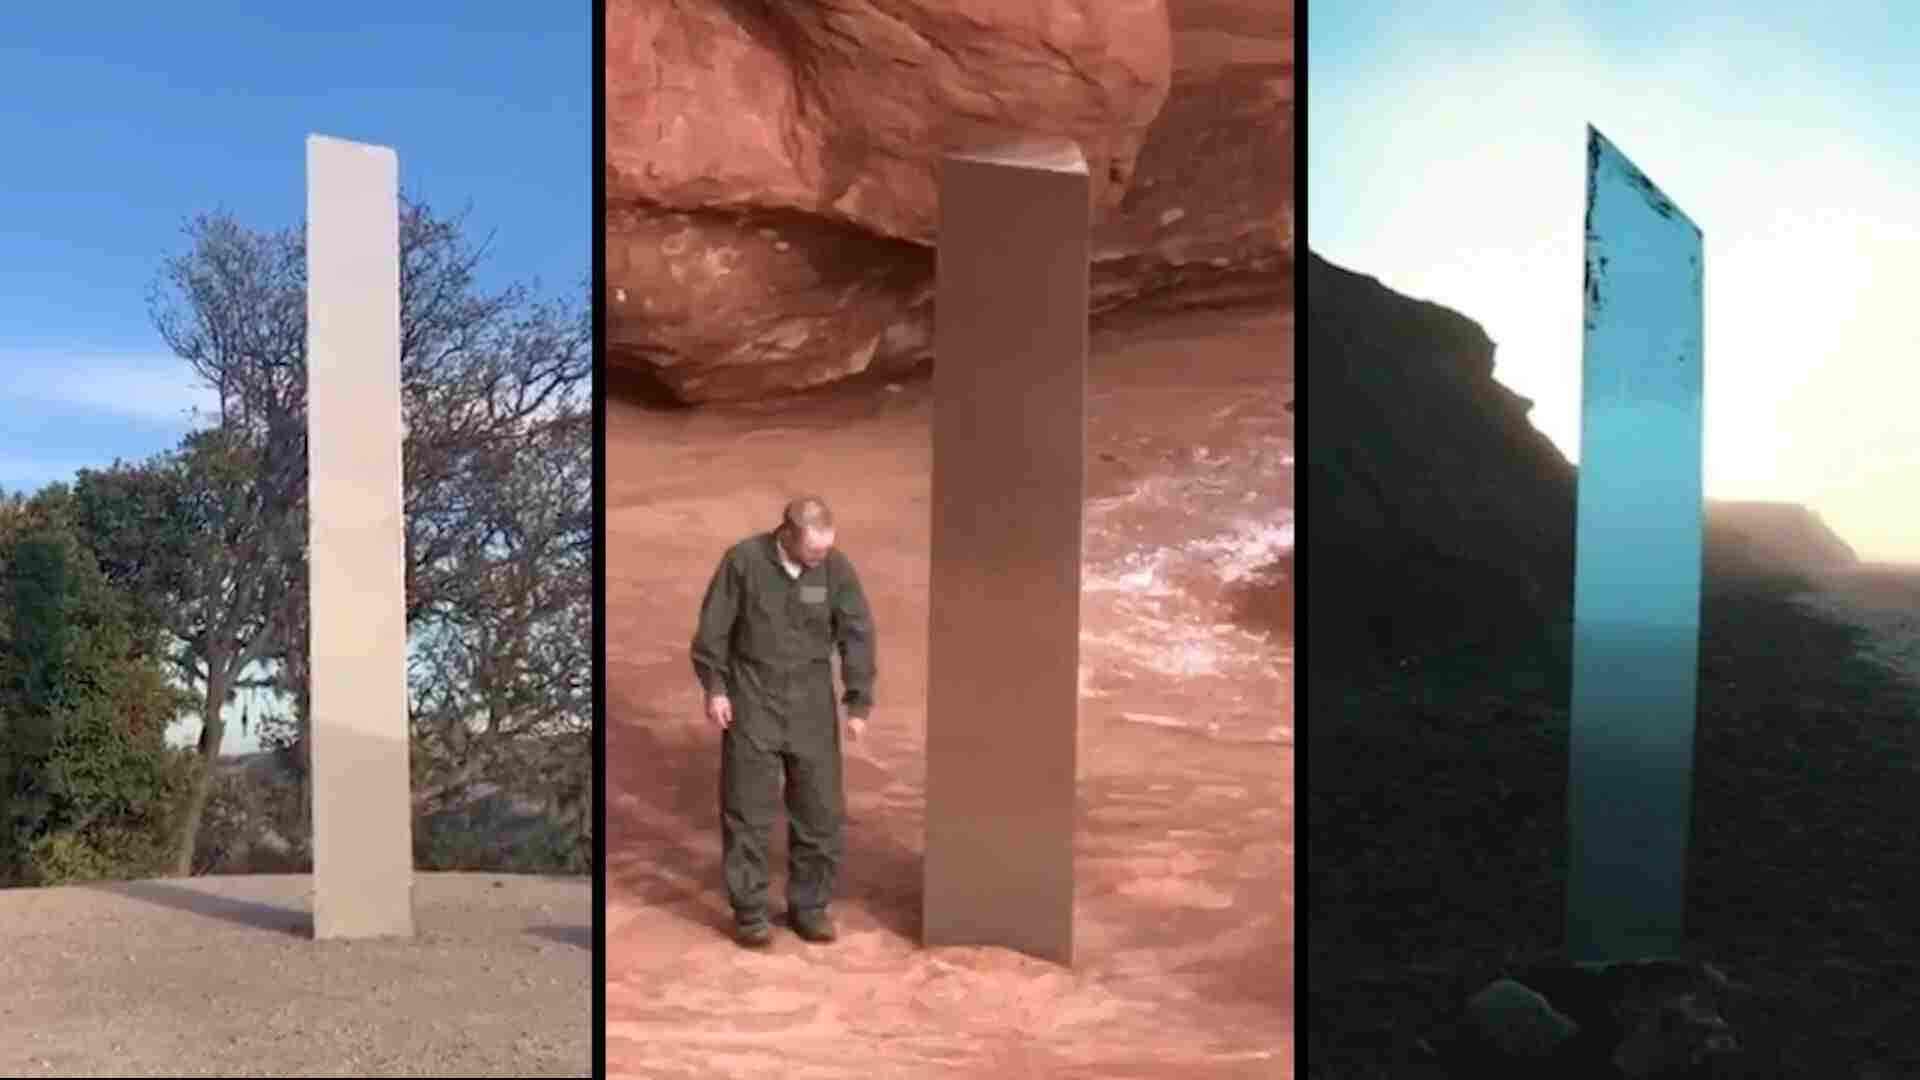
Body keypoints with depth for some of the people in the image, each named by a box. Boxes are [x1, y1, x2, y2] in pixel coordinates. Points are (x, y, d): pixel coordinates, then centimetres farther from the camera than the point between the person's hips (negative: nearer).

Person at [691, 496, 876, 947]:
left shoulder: (837, 568, -8)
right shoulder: (744, 559, -13)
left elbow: (857, 635, -4)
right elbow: (714, 626, -5)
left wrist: (859, 701, -6)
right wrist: (714, 686, -6)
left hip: (811, 699, 2)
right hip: (752, 696, -2)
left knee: (820, 808, 5)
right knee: (747, 808, 1)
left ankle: (809, 905, 19)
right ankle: (749, 910, 13)